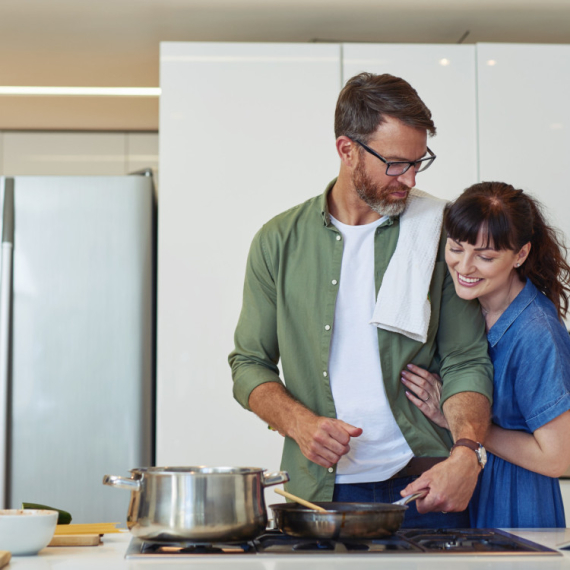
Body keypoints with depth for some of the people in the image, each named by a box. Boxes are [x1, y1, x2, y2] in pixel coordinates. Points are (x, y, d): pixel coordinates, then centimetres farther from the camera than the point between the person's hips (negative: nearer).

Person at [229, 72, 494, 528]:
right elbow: (249, 364, 8)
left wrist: (466, 453, -16)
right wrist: (299, 423, -11)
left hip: (424, 481, 0)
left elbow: (467, 361, 2)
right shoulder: (279, 241, 5)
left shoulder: (439, 234, 4)